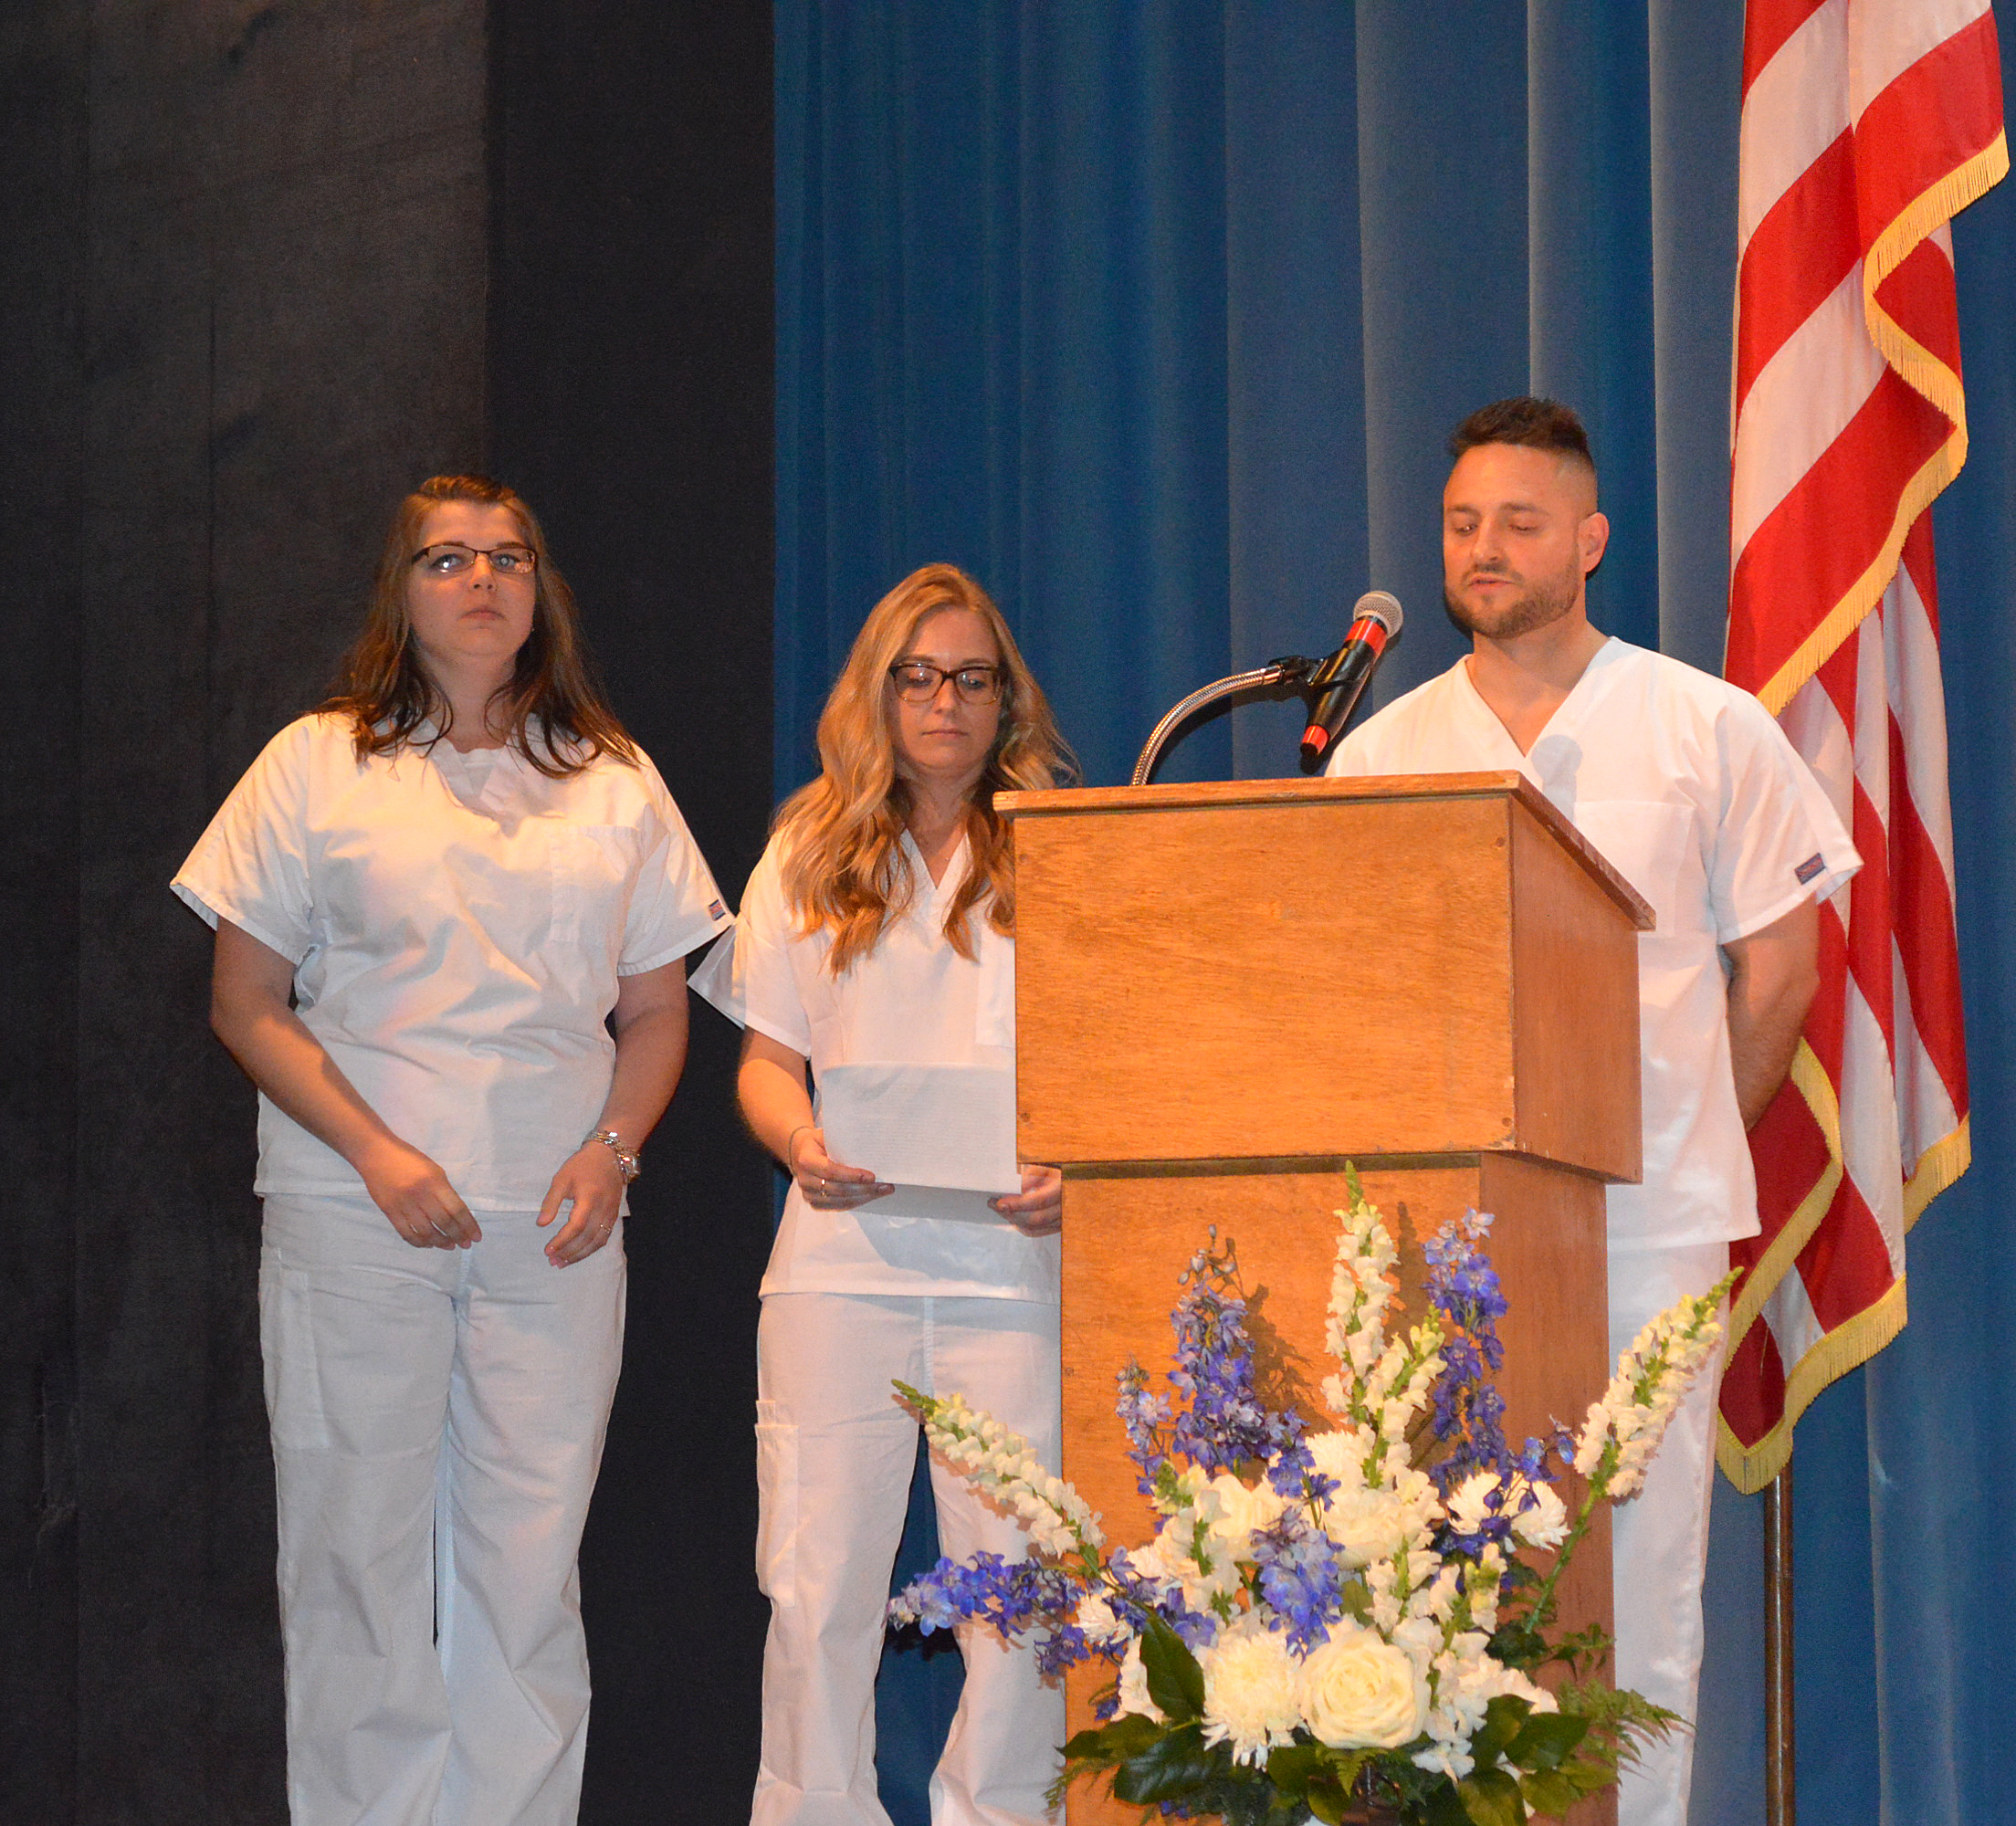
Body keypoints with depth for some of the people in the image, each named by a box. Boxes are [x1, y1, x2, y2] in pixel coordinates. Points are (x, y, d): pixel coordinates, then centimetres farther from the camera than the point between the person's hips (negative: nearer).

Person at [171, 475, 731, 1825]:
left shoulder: (612, 780, 14)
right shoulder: (319, 764, 6)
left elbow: (657, 1011, 16)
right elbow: (249, 1005, 3)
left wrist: (611, 1151, -2)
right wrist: (375, 1151, -10)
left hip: (555, 1226, 2)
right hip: (356, 1220, -2)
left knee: (530, 1558, -1)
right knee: (359, 1548, -2)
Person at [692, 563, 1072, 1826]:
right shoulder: (813, 854, 15)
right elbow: (768, 1057, 14)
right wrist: (804, 1143, -7)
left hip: (1014, 1260, -1)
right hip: (842, 1258, 1)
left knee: (1018, 1583, -5)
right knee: (819, 1581, -3)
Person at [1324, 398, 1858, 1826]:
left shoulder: (1710, 732, 4)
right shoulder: (1379, 755, 9)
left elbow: (1780, 970, 9)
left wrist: (1684, 1145, 11)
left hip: (1647, 1224, -2)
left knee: (1640, 1586, -4)